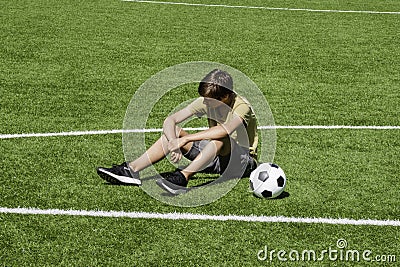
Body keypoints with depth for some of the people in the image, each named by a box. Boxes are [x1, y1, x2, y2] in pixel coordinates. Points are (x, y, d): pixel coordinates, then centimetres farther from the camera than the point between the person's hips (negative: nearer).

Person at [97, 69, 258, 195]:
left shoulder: (242, 107, -22)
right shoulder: (205, 102, -4)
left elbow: (225, 130, -43)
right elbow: (170, 121, -11)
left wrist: (185, 139, -43)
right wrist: (174, 141, -33)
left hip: (245, 162, -6)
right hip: (217, 159, 6)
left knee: (221, 138, -38)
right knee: (173, 132, -10)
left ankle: (182, 177, -48)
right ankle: (131, 170, -22)